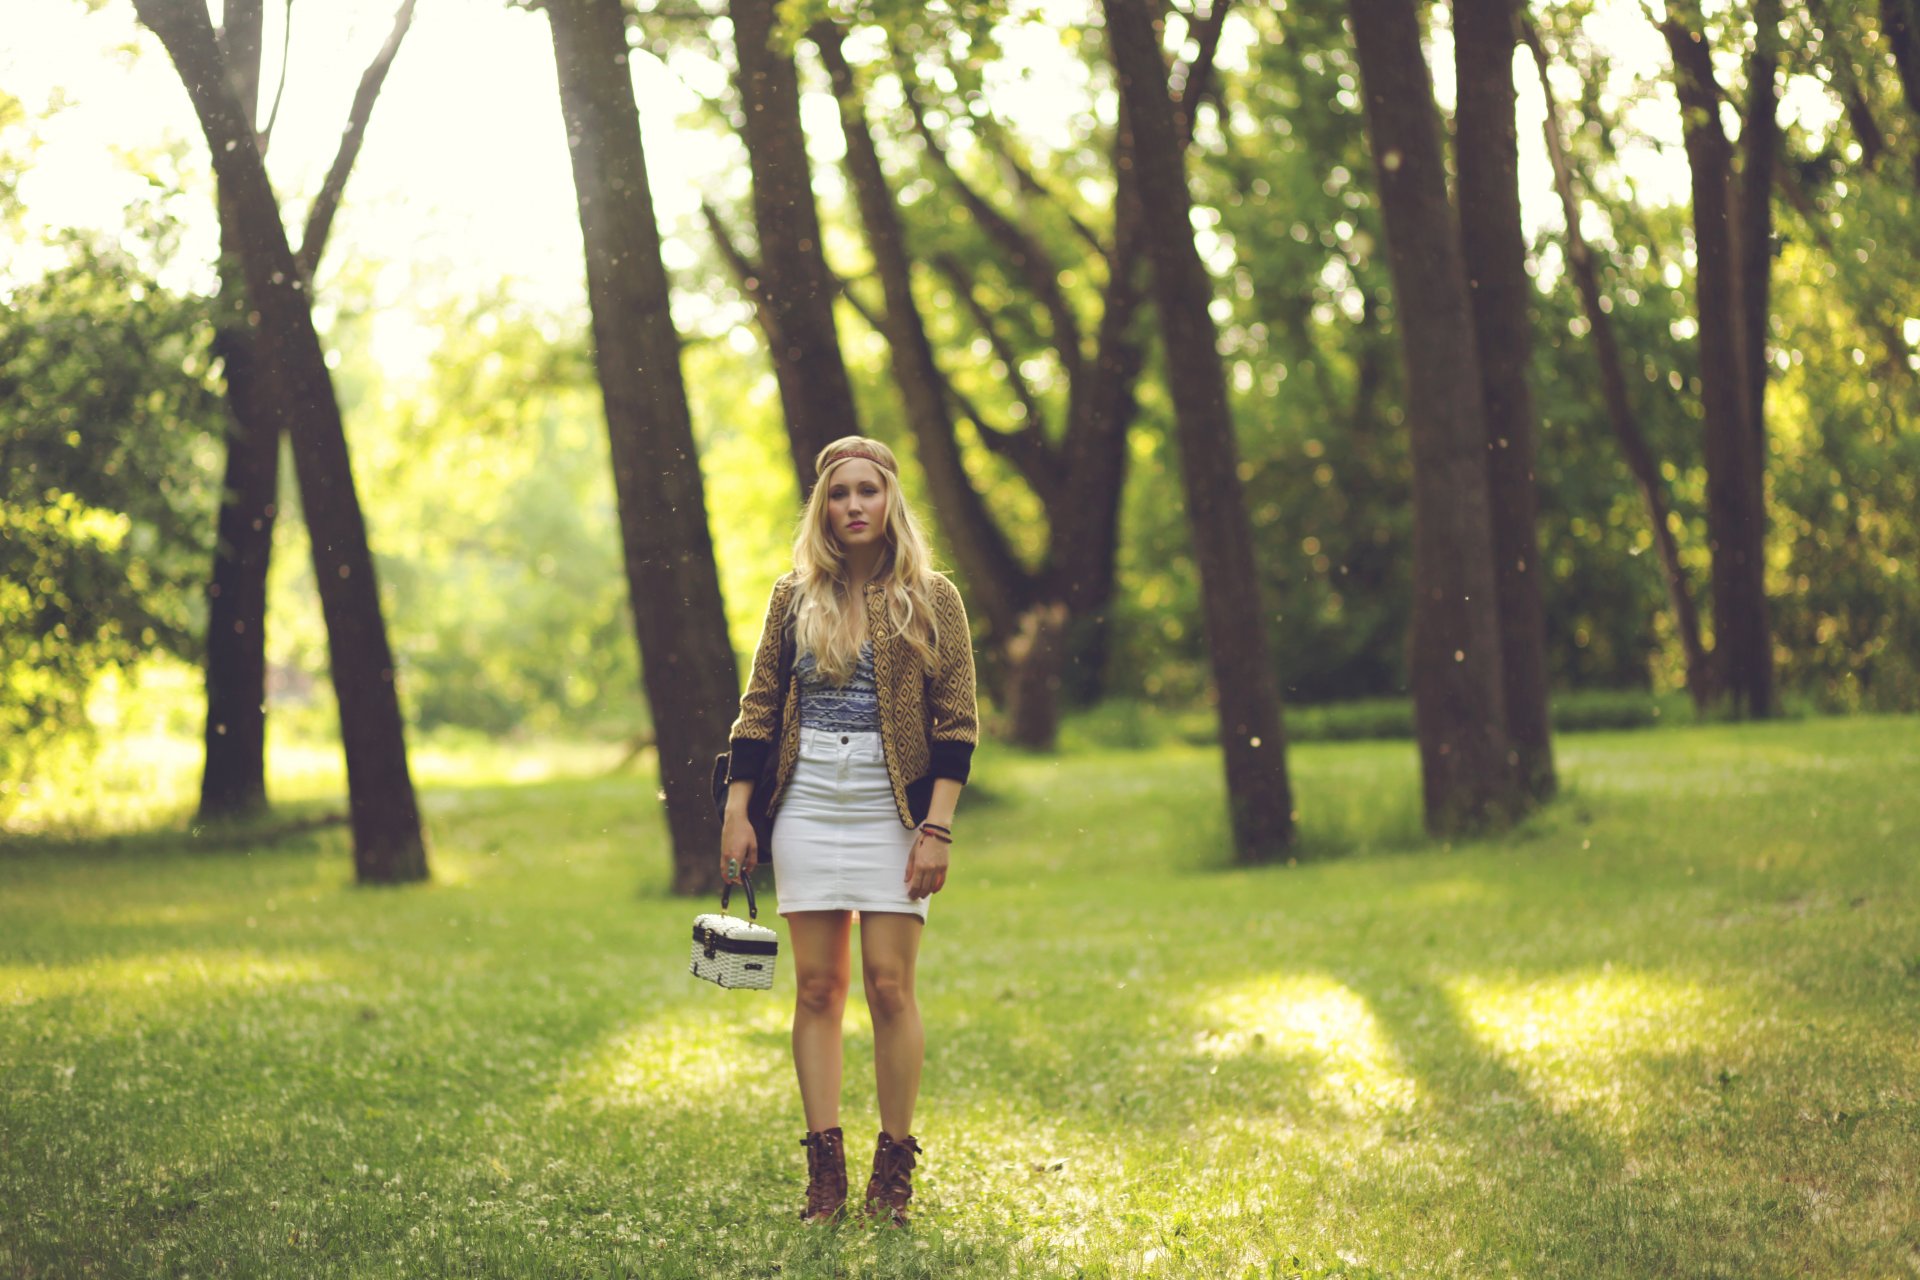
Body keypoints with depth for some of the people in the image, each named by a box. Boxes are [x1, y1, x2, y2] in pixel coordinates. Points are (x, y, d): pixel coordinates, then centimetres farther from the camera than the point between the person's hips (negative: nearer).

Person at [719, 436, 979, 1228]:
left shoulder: (930, 599, 2)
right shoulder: (793, 598, 9)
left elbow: (956, 722, -1)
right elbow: (759, 709, 11)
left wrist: (936, 828, -10)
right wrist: (737, 814, 3)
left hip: (892, 809, -2)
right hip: (807, 807, 3)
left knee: (889, 984, -5)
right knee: (817, 986, 2)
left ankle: (894, 1169, 4)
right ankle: (824, 1168, 5)